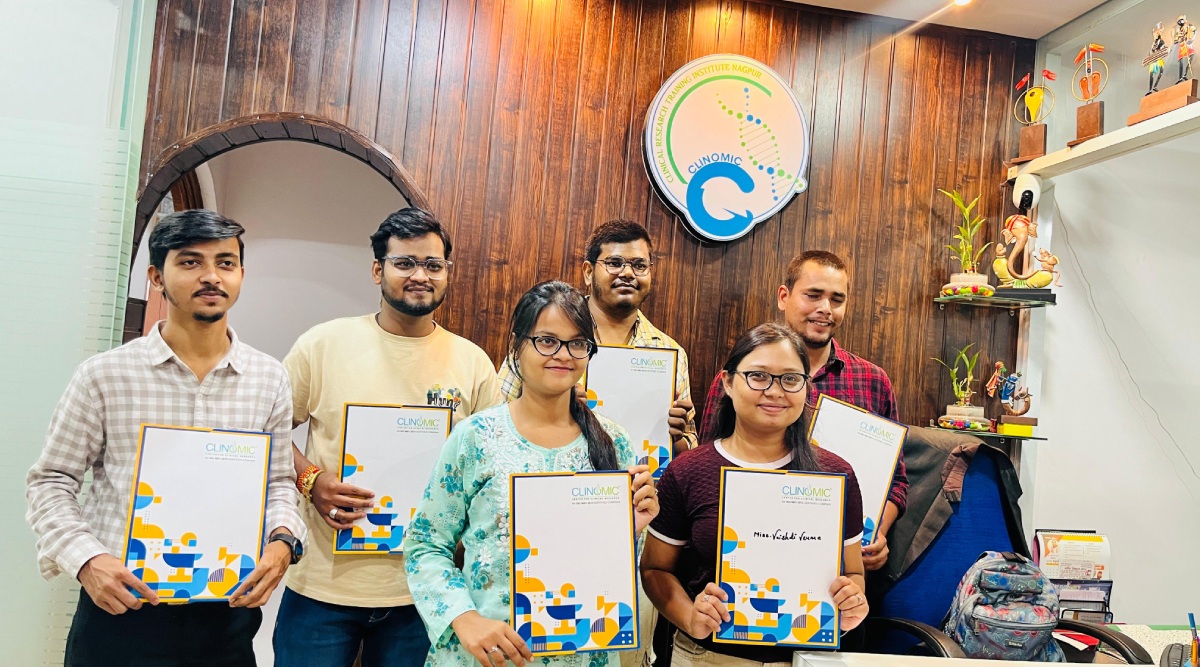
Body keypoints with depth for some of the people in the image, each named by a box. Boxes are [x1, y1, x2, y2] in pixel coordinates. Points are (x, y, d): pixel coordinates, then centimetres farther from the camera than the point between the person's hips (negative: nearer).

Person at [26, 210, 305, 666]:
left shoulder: (270, 380, 2)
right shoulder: (104, 375, -4)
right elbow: (51, 481, 2)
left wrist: (282, 540, -9)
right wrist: (85, 559, -13)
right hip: (120, 610, -2)